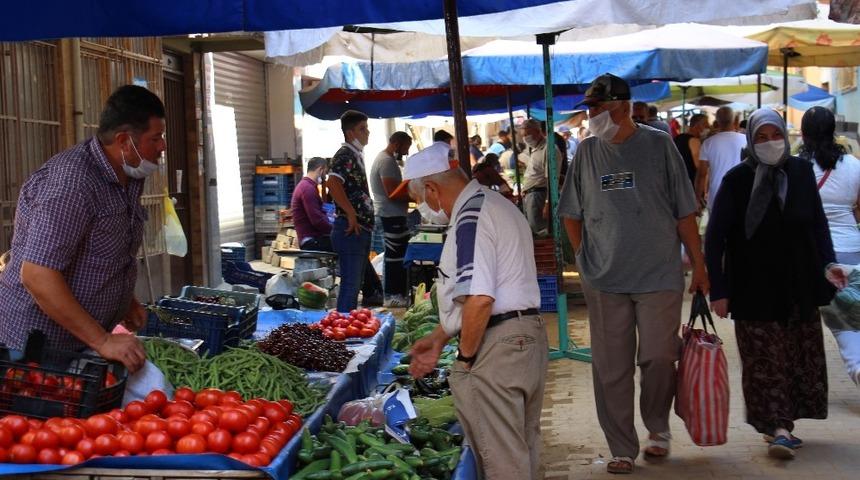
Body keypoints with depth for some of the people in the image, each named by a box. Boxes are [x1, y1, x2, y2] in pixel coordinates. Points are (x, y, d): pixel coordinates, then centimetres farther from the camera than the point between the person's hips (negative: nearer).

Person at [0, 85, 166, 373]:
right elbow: (37, 276, -31)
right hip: (39, 346, -8)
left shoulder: (128, 177, 4)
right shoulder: (71, 183, -25)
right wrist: (102, 341, -29)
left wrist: (126, 301, 9)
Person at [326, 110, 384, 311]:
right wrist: (351, 214, -25)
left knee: (356, 282, 19)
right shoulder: (345, 155, -13)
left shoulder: (356, 154, 18)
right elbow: (333, 183, -29)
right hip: (351, 229, -10)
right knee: (350, 284, -8)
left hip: (361, 229, 10)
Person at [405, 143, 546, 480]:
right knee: (524, 450, 19)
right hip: (528, 335, 11)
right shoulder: (496, 205, 17)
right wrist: (439, 339, 23)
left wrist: (465, 357, -12)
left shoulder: (471, 217, -16)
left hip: (496, 345, -10)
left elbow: (479, 299, -26)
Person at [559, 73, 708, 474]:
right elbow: (571, 214, 15)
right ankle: (621, 449, 17)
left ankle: (657, 427, 27)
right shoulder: (587, 151, 5)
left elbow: (684, 212, 0)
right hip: (604, 280, 2)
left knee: (658, 358, -1)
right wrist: (586, 258, 6)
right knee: (610, 369, 4)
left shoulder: (659, 145, -2)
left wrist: (699, 266, 0)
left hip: (659, 275, -2)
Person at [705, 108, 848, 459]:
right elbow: (715, 238, -6)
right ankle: (780, 428, -1)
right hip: (755, 289, -4)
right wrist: (718, 290, -10)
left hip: (799, 286, 4)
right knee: (765, 360, -5)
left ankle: (780, 426, 18)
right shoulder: (737, 180, -7)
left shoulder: (801, 171, 2)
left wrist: (827, 263, 0)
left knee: (801, 357, 7)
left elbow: (818, 222, 13)